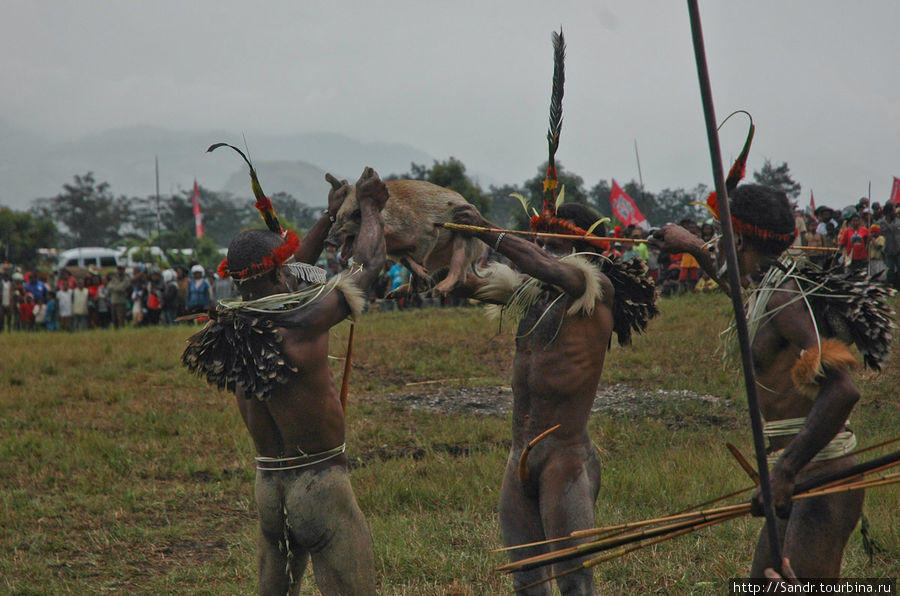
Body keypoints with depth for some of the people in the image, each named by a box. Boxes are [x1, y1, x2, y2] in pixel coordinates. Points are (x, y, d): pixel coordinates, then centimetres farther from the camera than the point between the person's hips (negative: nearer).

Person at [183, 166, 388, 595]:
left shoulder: (233, 325, 1)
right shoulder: (302, 323, -19)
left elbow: (294, 276, 21)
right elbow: (369, 264, -5)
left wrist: (329, 217, 29)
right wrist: (370, 205, 12)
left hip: (267, 485, 7)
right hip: (320, 484, -7)